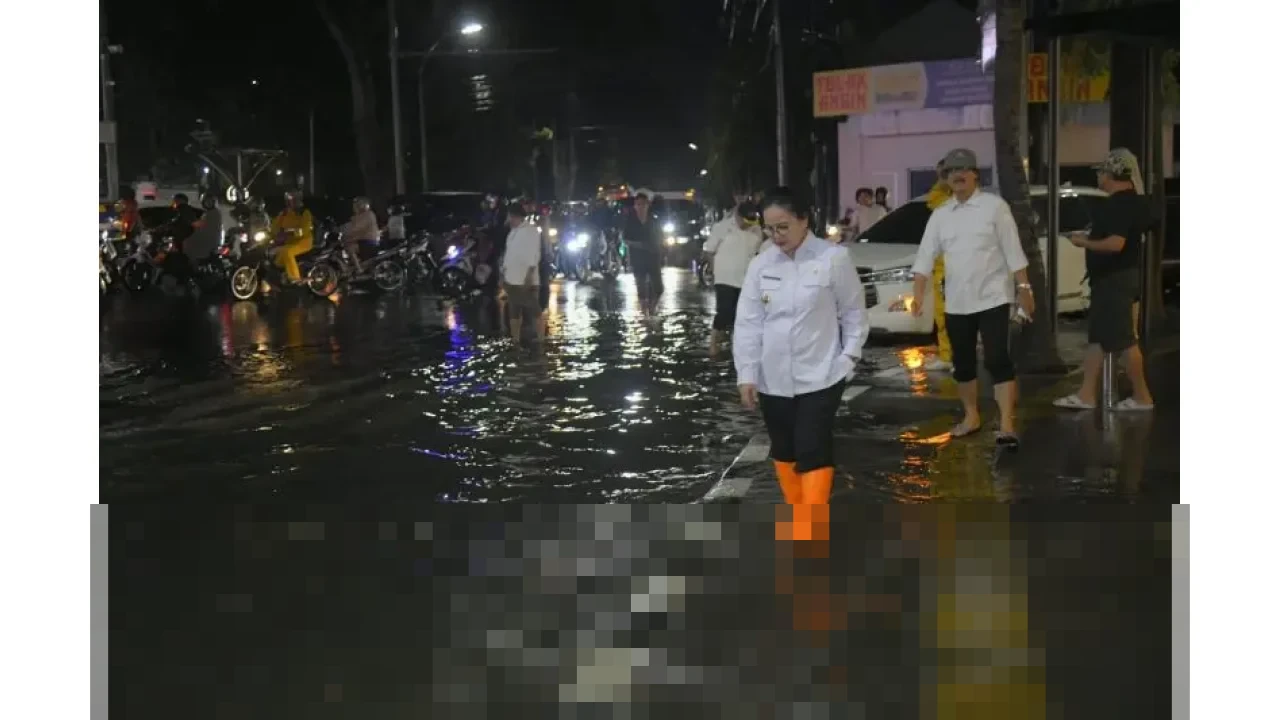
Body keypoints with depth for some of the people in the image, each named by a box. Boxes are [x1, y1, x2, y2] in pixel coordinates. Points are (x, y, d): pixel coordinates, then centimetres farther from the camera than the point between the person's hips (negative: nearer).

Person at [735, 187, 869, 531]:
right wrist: (746, 374, -2)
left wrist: (848, 358, -5)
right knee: (784, 449, 14)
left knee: (814, 450, -8)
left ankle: (810, 533, -6)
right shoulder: (760, 264, 0)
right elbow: (748, 323, 2)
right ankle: (795, 514, 31)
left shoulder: (834, 258, -10)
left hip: (820, 374, -4)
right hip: (773, 377, 4)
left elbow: (854, 312, -1)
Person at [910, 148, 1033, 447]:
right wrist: (918, 296, -5)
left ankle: (1006, 425, -11)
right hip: (956, 303, 5)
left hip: (992, 298, -5)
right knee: (963, 364, 13)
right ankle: (971, 417, 29)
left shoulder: (995, 205, -5)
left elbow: (1012, 250, -6)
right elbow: (926, 256, 5)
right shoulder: (940, 214, 7)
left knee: (997, 360, -11)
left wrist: (1024, 288, -9)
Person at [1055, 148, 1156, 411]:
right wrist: (1090, 237, 16)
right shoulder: (1129, 201, 13)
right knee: (1098, 336, 12)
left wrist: (1085, 243, -15)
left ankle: (1142, 397, 3)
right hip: (1110, 278, 11)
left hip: (1116, 279, -11)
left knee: (1123, 339, -4)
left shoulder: (1120, 204, -20)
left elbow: (1116, 244, -29)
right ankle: (1086, 394, 15)